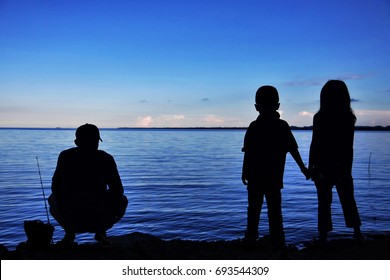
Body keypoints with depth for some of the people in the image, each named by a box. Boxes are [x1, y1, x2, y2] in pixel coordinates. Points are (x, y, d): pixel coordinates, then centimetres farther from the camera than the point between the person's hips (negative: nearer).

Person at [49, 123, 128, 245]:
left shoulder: (65, 156, 2)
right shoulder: (106, 158, -2)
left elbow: (55, 188, 7)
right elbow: (117, 190, -1)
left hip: (69, 219, 1)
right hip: (100, 219, -1)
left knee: (53, 199, 34)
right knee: (122, 200, 29)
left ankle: (69, 232, 14)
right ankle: (101, 231, 10)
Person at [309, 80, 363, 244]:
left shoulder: (320, 117, -10)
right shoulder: (349, 117, -1)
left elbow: (315, 144, -10)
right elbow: (349, 148, 2)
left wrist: (310, 166, -2)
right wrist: (348, 168, 10)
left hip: (323, 166, -3)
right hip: (343, 166, 3)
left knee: (324, 202, 4)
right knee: (348, 200, 16)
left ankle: (323, 237, 9)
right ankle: (357, 232, 22)